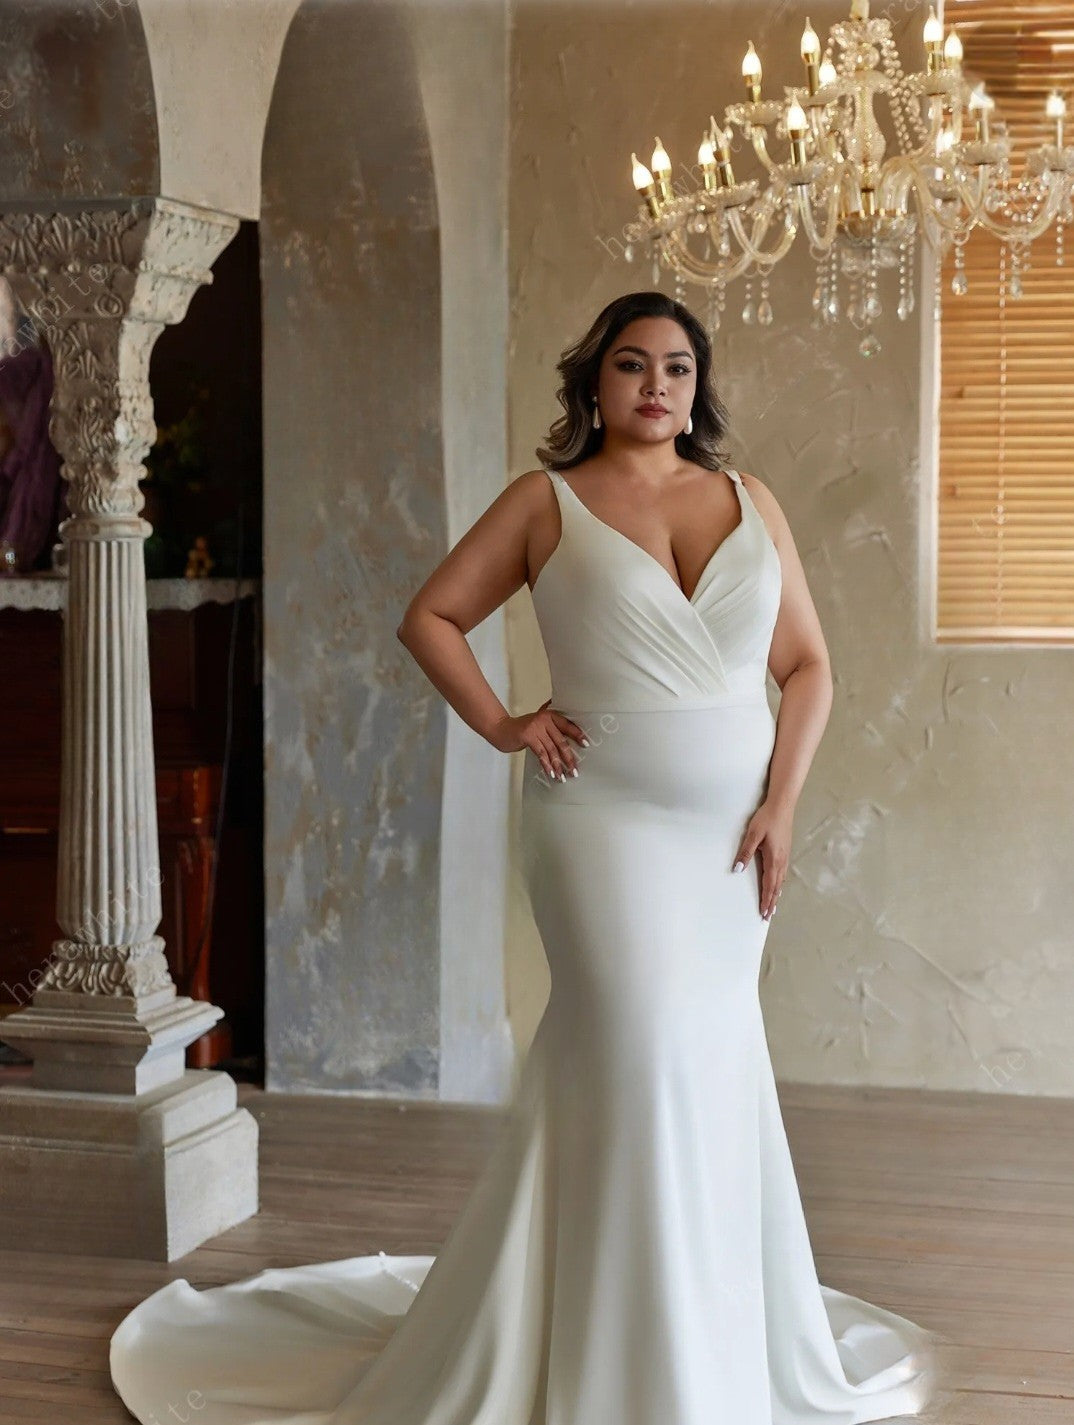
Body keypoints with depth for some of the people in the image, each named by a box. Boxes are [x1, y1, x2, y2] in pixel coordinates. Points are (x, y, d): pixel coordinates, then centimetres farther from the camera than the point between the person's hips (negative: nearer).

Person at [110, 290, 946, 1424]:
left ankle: (725, 1331, 28)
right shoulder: (548, 500, 1)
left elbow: (806, 663, 9)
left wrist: (780, 802, -2)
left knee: (713, 1068, 10)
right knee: (642, 1061, -8)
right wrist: (500, 725, -6)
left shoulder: (749, 502, 9)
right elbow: (429, 617, 5)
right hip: (608, 820, -4)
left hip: (731, 829, 4)